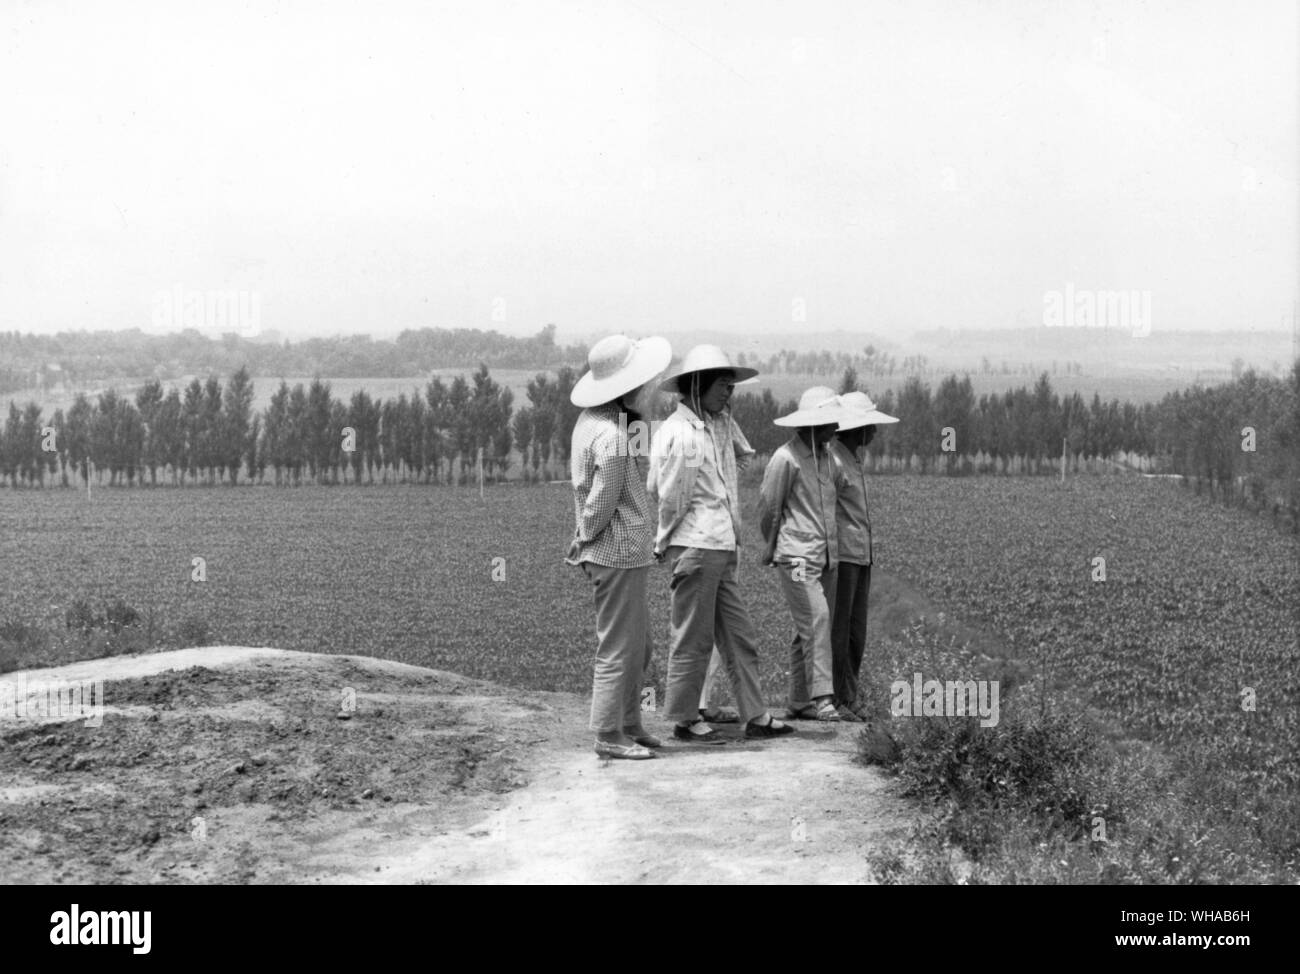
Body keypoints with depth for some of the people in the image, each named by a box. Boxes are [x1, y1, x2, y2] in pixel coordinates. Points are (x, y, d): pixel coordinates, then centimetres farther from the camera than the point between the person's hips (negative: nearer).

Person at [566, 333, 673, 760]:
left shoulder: (589, 420, 9)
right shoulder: (614, 436, -22)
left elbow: (579, 480, 14)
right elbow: (603, 501, -19)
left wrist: (583, 541, 13)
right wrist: (585, 541, -3)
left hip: (627, 552, 10)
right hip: (620, 552, -10)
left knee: (638, 644, 19)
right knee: (618, 647, -1)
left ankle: (629, 725, 28)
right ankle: (608, 735, 6)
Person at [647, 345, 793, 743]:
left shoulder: (719, 426, 15)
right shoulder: (678, 433, -14)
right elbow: (668, 497, -12)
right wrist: (666, 544, -3)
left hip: (721, 549, 9)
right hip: (695, 547, -9)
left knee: (739, 637, 12)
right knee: (693, 639, 0)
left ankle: (755, 716, 18)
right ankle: (684, 720, 11)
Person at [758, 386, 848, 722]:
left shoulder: (827, 456, 14)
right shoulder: (786, 459, -10)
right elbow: (768, 507, -2)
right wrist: (773, 546, 11)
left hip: (826, 556, 8)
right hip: (797, 556, -7)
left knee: (809, 629, 8)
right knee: (815, 620, -17)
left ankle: (799, 701, 12)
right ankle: (822, 698, -20)